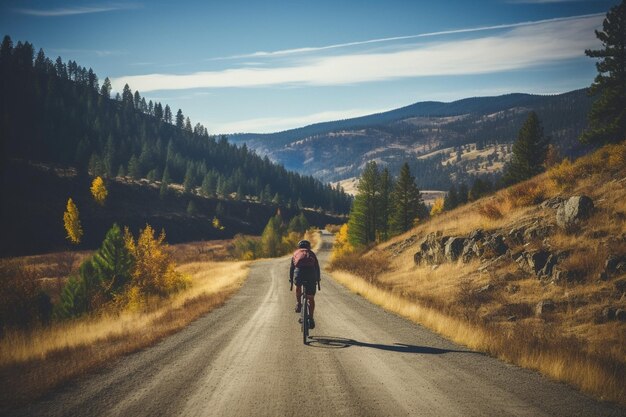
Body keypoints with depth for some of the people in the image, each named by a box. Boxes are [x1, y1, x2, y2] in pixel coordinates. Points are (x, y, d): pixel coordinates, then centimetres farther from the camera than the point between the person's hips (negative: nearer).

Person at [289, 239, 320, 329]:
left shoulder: (296, 253, 29)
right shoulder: (311, 253, 30)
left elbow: (292, 268, 31)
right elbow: (317, 267, 33)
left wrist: (291, 279, 44)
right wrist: (318, 279, 46)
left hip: (299, 272, 0)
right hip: (311, 273, 0)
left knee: (298, 287, 36)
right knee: (311, 298, 11)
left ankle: (299, 304, 26)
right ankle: (311, 319, 7)